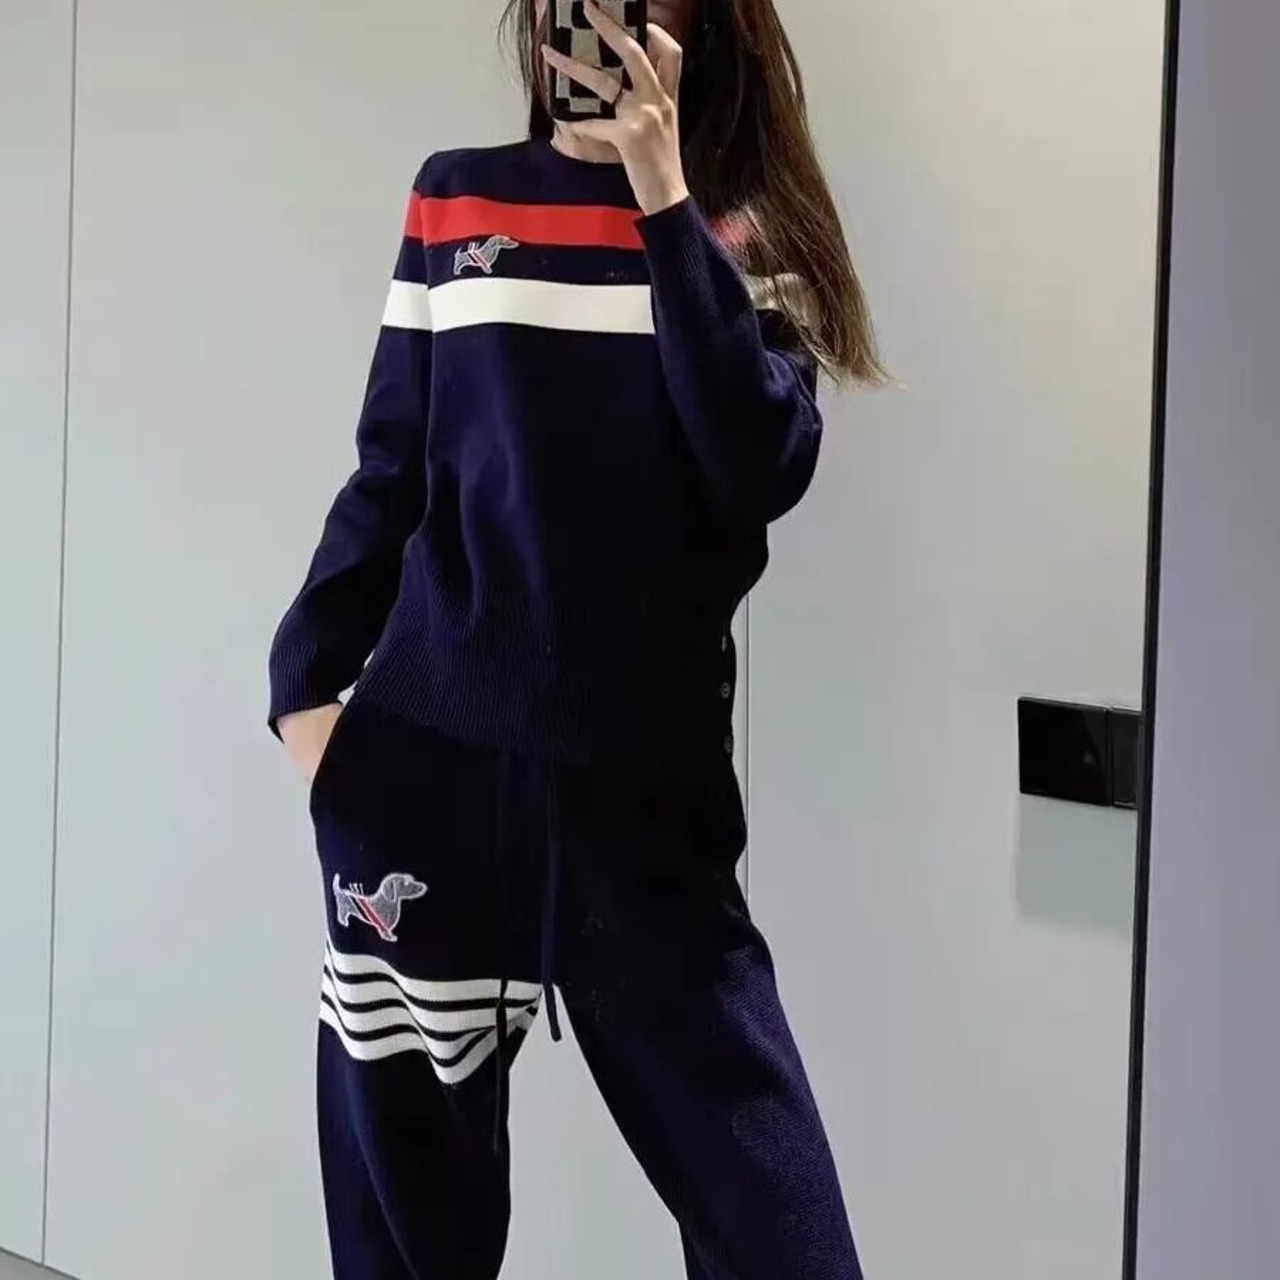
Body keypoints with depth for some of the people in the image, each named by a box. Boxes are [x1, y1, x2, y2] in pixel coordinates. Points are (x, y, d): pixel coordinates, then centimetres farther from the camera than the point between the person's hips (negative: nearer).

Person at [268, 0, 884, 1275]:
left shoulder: (744, 228, 2)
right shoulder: (453, 203, 7)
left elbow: (761, 470, -15)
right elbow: (389, 474, 11)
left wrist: (665, 201, -16)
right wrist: (307, 675, 4)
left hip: (644, 782, -2)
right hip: (420, 766, 2)